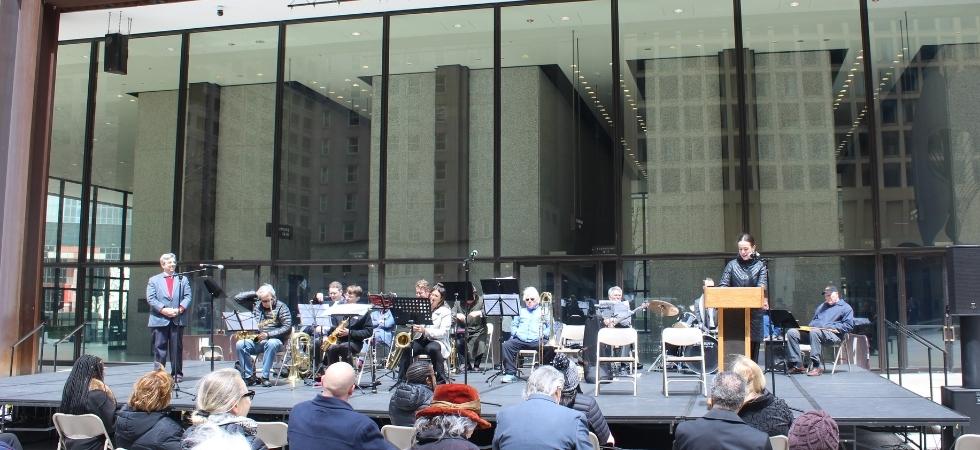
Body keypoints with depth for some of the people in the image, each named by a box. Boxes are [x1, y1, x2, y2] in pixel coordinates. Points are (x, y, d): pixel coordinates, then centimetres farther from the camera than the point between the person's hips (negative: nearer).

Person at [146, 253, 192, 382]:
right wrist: (163, 310, -13)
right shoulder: (153, 280, 11)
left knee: (177, 348, 3)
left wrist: (180, 309, -11)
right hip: (159, 320, -1)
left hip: (178, 319, 1)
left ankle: (177, 374, 9)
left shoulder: (183, 279, 15)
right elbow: (150, 298, 0)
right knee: (159, 348, -1)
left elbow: (188, 297, 6)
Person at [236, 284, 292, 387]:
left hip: (275, 340, -5)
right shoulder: (257, 306, 15)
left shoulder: (281, 307, -1)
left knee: (271, 344, -39)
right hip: (257, 340, 5)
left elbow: (287, 327, -11)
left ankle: (265, 377, -31)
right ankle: (249, 376, -15)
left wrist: (268, 334, -19)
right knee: (240, 344, -22)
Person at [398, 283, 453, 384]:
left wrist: (425, 331, -27)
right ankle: (402, 379, -19)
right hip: (420, 340, 4)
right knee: (406, 348, -25)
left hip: (436, 341, -4)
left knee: (432, 348, -38)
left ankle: (442, 378, -24)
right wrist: (413, 328, -11)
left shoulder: (445, 311, -1)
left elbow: (443, 332, -13)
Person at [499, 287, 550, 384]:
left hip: (537, 340, -2)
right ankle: (511, 373, -21)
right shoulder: (521, 311, 29)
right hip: (520, 340, 2)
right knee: (506, 345, -26)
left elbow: (551, 327, 11)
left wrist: (544, 334, -8)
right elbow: (513, 325, 24)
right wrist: (516, 332, 2)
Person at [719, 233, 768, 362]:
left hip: (754, 314, 0)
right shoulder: (732, 265, 10)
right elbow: (723, 285, 1)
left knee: (753, 347, 1)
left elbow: (762, 285, -7)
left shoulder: (760, 265, 8)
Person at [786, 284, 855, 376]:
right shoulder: (821, 306, 34)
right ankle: (796, 365, -23)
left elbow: (849, 326, -2)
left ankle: (817, 366, -38)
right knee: (791, 332, -18)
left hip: (832, 334, -7)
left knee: (814, 332, -41)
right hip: (812, 330, 7)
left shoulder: (845, 308, 12)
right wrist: (810, 326, 9)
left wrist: (831, 327, -12)